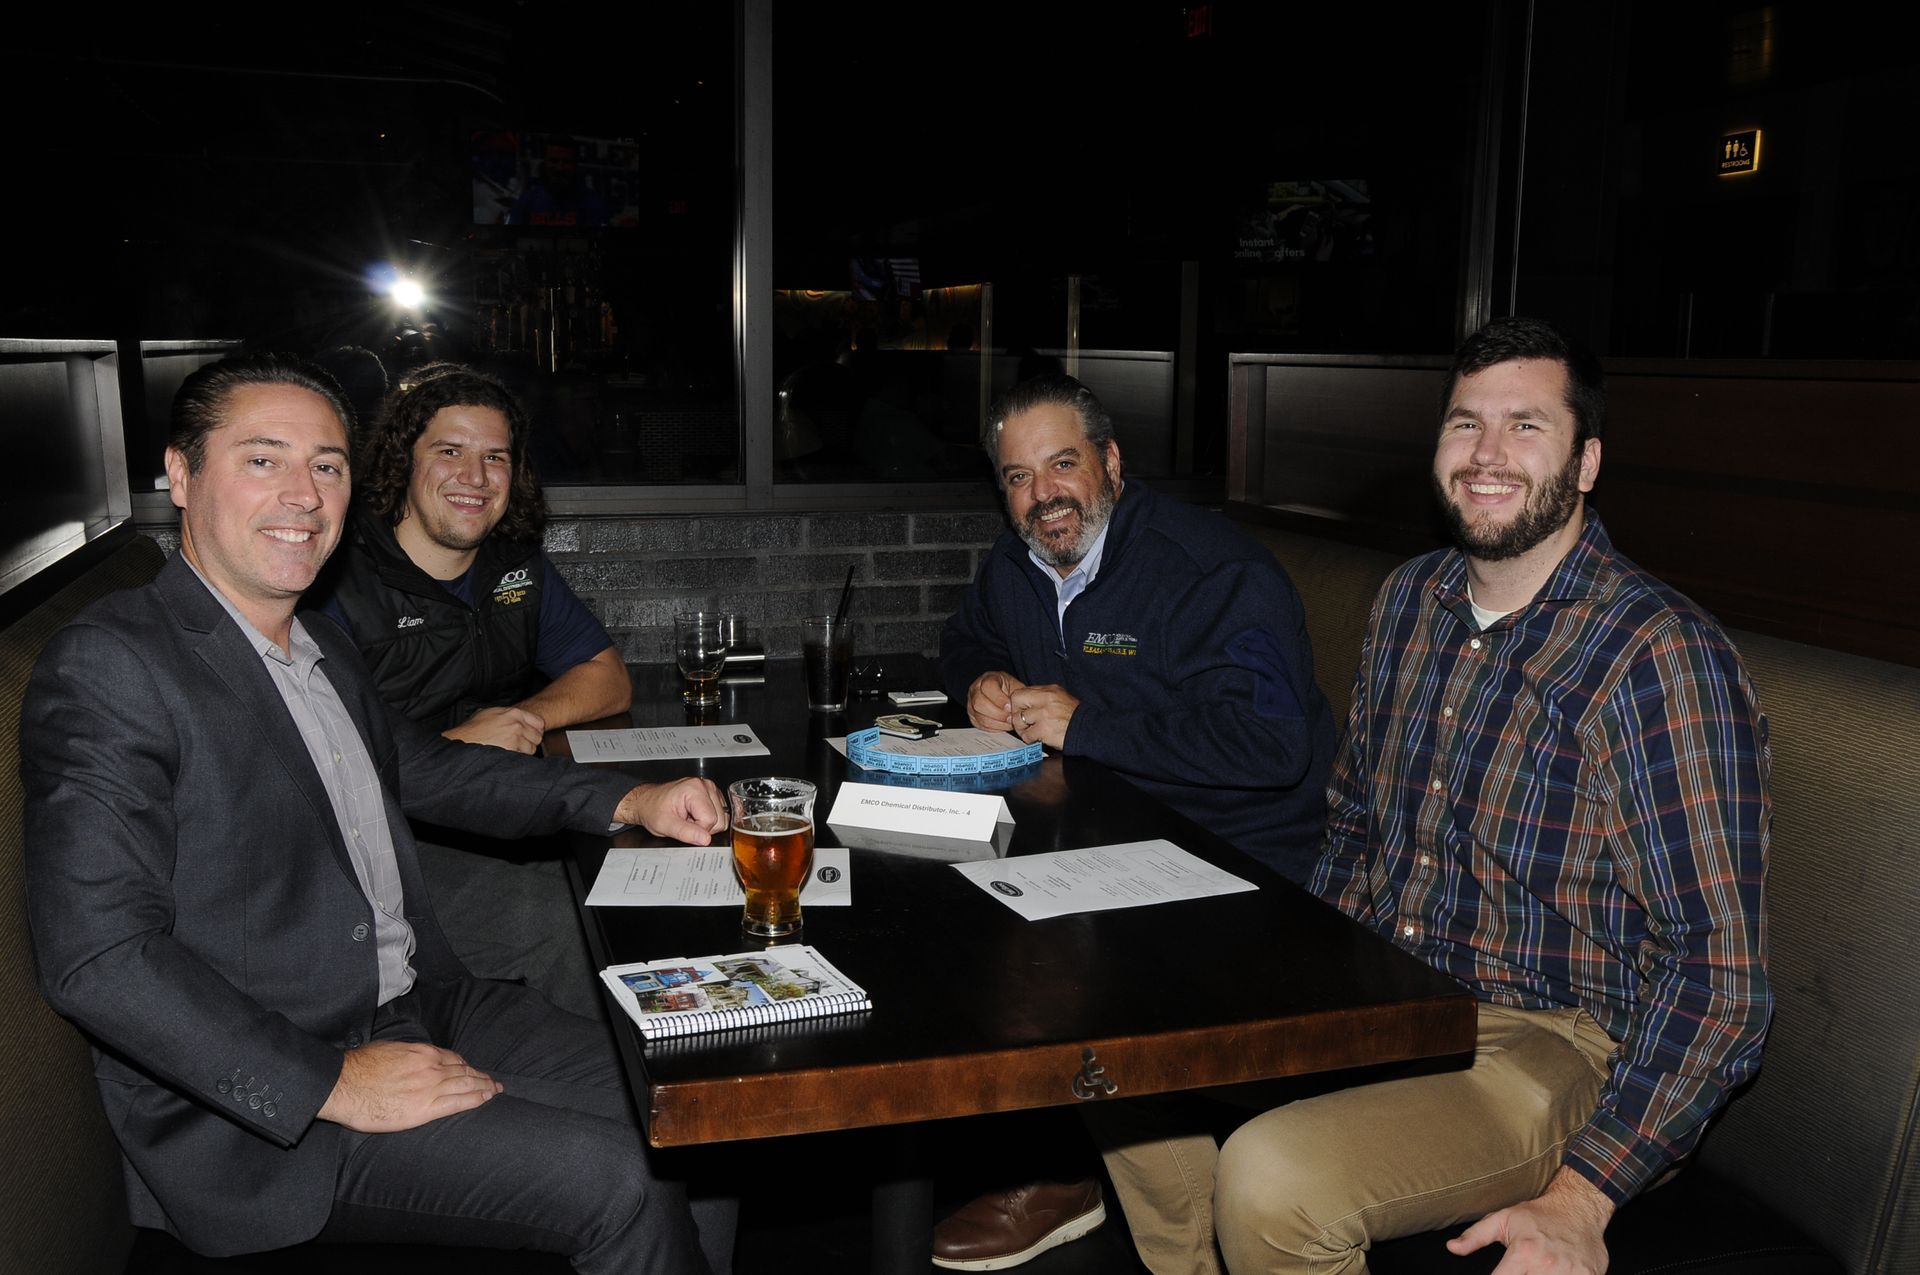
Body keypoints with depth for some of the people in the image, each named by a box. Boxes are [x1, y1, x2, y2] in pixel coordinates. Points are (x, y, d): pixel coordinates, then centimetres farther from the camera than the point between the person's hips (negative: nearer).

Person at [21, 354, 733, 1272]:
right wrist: (329, 1084, -24)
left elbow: (414, 766, 27)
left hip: (424, 1008, 8)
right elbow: (96, 955, -21)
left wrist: (626, 802, 13)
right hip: (257, 1111, -8)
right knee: (616, 1180, -20)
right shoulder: (107, 666, -14)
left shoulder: (322, 648, 12)